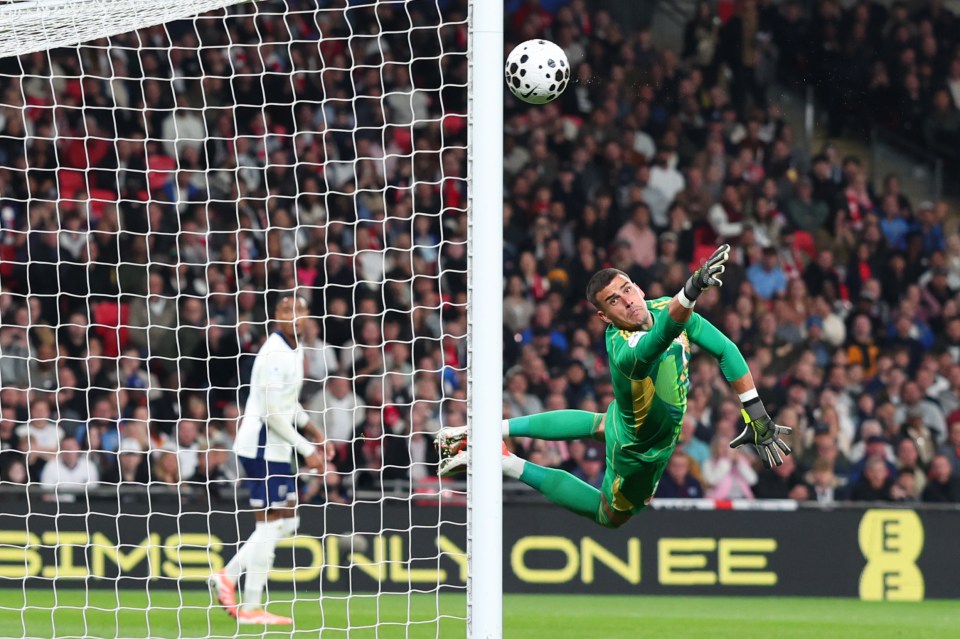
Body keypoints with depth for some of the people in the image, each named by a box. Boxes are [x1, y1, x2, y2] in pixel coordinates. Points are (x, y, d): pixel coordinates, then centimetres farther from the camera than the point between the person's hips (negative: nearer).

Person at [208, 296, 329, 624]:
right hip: (262, 447, -10)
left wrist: (313, 432, 15)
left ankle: (227, 576, 13)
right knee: (270, 524, -7)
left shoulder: (295, 350, 13)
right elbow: (272, 413, -22)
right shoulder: (274, 354, -18)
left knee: (287, 521, 12)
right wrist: (307, 450, -17)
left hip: (276, 449, 10)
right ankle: (251, 607, -3)